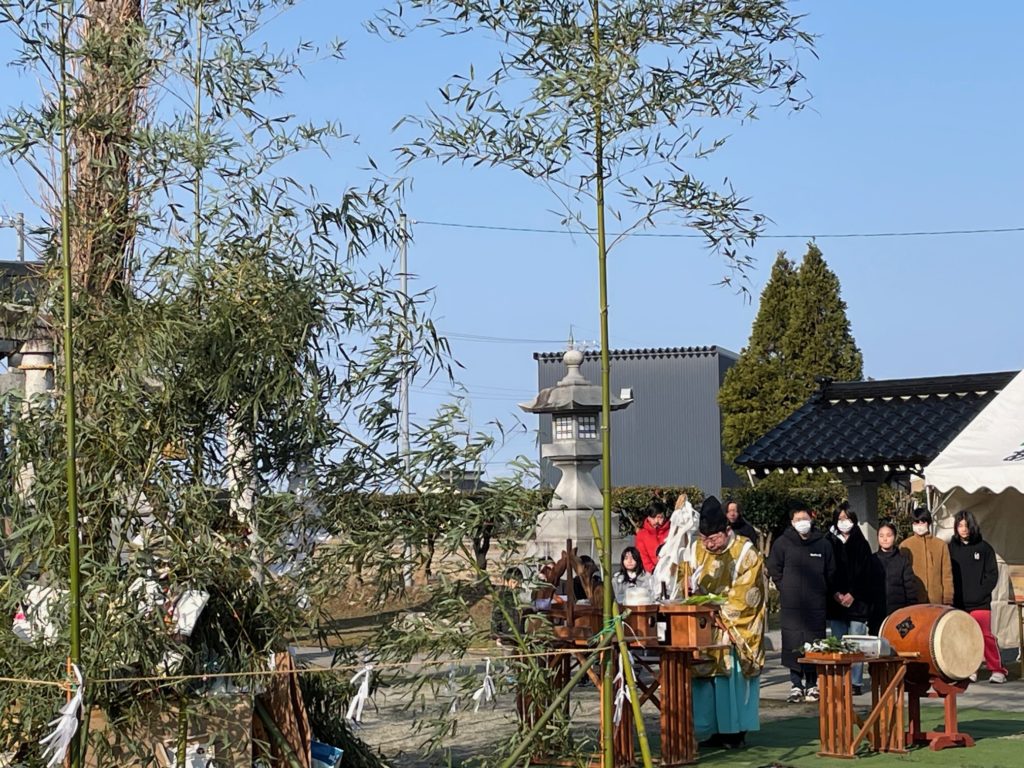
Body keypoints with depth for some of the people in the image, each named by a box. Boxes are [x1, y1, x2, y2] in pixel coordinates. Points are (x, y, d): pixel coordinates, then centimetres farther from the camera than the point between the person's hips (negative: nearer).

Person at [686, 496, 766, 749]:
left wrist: (720, 613, -18)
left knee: (732, 675, -7)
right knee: (706, 677, 1)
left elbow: (744, 595, -12)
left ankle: (735, 731, 0)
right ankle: (715, 730, 8)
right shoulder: (698, 550, 6)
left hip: (736, 630, -5)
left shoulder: (745, 553, -8)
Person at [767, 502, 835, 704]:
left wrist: (822, 593, 10)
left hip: (816, 605, 1)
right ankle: (796, 685, 6)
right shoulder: (782, 543, 3)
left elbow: (831, 572, 15)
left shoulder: (823, 544, 6)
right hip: (791, 605, -1)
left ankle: (812, 685, 10)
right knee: (793, 644, -1)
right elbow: (774, 570, 9)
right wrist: (787, 590, 5)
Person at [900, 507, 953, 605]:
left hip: (936, 601, 1)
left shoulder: (941, 545, 7)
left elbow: (947, 574, 7)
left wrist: (948, 600, 1)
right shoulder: (905, 546, 3)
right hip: (913, 601, -1)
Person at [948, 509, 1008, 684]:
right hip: (957, 603, 2)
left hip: (980, 603, -2)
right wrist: (952, 596, -4)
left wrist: (979, 593, -7)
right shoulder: (951, 548, 8)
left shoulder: (983, 548, 4)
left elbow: (992, 575, 3)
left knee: (985, 635, -10)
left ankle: (997, 670, -4)